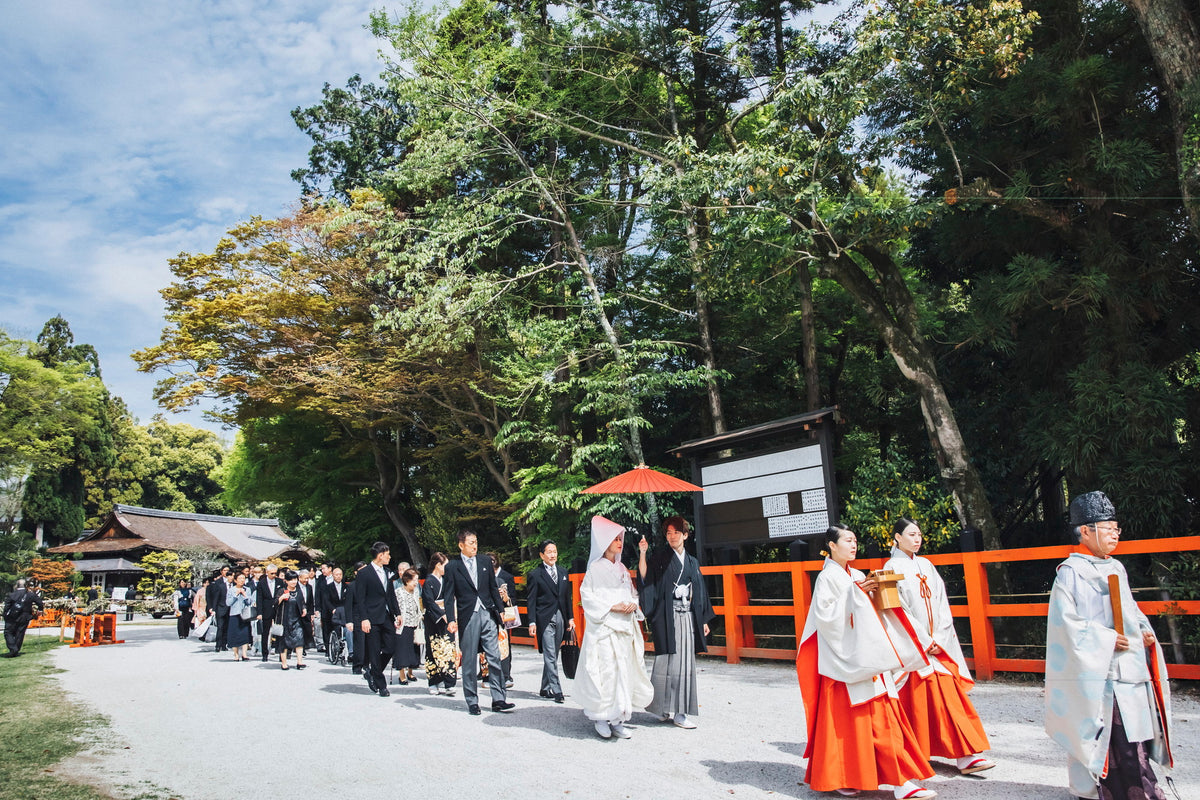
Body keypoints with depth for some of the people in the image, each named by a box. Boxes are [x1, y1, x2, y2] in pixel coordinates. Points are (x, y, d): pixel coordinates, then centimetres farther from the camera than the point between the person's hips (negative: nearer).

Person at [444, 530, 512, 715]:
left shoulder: (485, 562, 11)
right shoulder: (452, 567, 2)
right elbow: (449, 596, -1)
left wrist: (500, 610, 11)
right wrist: (451, 620, -11)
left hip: (488, 616, 3)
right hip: (467, 618, -2)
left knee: (495, 659, 0)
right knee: (469, 662, 4)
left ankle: (498, 700, 6)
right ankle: (472, 702, 14)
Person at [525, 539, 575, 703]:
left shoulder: (563, 573, 14)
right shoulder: (534, 574, -3)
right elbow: (531, 600, -5)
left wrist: (570, 618, 11)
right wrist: (532, 622, -12)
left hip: (560, 618, 5)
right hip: (544, 619, -5)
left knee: (552, 655, 11)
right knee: (550, 656, -9)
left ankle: (545, 688, 21)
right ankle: (556, 690, -8)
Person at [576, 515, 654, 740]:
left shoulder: (622, 569, 17)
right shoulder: (596, 568, -2)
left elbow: (632, 592, 21)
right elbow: (586, 596, -8)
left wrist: (633, 604, -1)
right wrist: (612, 607, -15)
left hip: (624, 627, 6)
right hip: (603, 627, -6)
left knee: (623, 670, 3)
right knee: (605, 671, -10)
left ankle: (617, 720, 9)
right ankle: (600, 718, 2)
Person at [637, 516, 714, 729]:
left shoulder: (692, 562, 16)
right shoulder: (659, 559, 2)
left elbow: (700, 593, 18)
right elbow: (644, 579, -14)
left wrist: (704, 620, 14)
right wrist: (642, 554, -24)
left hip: (688, 617, 5)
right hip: (667, 617, -5)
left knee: (685, 662, 4)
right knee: (668, 662, -8)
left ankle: (678, 712, 12)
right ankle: (665, 709, 0)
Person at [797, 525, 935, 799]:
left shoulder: (857, 577, 15)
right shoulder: (827, 577, -8)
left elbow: (870, 612, 16)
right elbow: (824, 614, -17)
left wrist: (874, 592, -2)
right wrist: (854, 594, -17)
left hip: (866, 657, 8)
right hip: (843, 658, -8)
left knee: (881, 716, 6)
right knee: (843, 717, -5)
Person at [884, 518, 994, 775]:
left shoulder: (926, 565, 12)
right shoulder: (893, 568, -4)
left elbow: (941, 602, 8)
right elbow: (899, 609, -9)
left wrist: (939, 638, -5)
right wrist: (924, 642, -12)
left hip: (938, 642, 5)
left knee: (949, 693, -1)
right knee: (917, 696, -2)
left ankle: (964, 756, 0)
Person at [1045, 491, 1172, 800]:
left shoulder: (1116, 568, 14)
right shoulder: (1071, 572, -11)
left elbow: (1131, 609, 24)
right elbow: (1066, 621, -16)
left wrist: (1144, 631, 5)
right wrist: (1107, 639, -19)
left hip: (1130, 665, 8)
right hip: (1098, 668, -8)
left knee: (1136, 725, 10)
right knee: (1121, 735, -8)